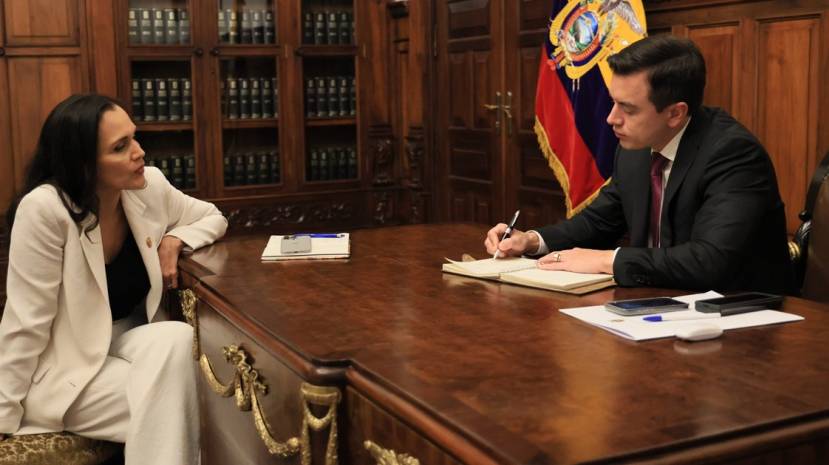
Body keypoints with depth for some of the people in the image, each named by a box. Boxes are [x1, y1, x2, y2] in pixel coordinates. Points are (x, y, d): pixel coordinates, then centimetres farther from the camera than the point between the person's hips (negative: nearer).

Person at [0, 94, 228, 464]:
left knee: (177, 339, -27)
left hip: (130, 338, 5)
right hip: (66, 365, -5)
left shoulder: (149, 185, -8)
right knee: (171, 410, -26)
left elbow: (213, 218, 11)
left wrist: (174, 240, -10)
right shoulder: (44, 209, -24)